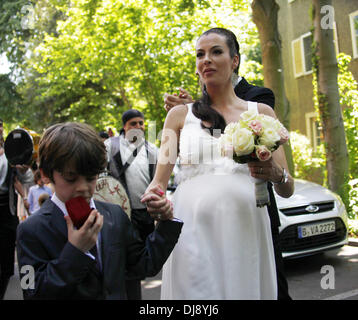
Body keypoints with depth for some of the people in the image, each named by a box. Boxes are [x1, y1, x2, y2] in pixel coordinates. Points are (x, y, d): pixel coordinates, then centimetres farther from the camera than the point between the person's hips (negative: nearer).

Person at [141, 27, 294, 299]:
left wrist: (276, 174, -15)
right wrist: (153, 196, -15)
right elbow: (159, 180, 9)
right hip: (193, 231, 0)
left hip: (246, 230, 1)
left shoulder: (261, 112, 10)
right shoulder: (179, 115, 11)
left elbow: (288, 190, 8)